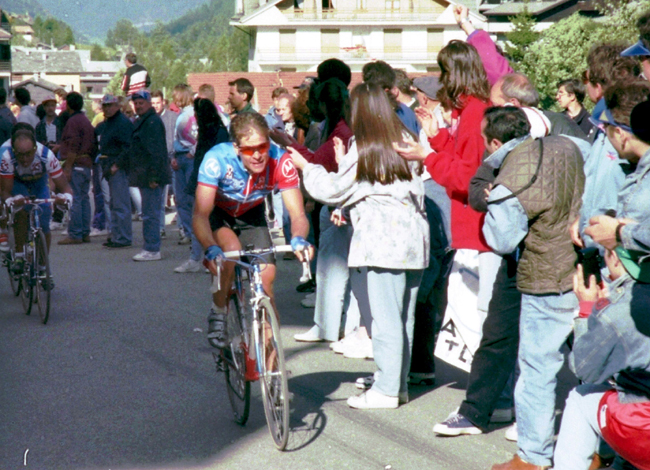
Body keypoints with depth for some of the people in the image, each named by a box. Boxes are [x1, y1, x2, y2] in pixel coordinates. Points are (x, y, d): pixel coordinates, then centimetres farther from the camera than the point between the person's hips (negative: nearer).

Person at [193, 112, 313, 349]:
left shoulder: (280, 162, -31)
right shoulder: (217, 159, -36)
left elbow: (297, 214, -31)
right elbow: (200, 214, -40)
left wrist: (298, 239, -53)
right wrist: (211, 249, -58)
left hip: (251, 215, 3)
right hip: (218, 213, -2)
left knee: (267, 275, -11)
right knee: (231, 249, -32)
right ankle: (217, 315, -9)